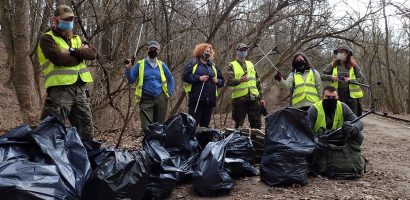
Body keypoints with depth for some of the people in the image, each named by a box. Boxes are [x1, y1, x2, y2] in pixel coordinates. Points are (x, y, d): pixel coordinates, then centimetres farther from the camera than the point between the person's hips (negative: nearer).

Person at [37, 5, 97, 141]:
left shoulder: (77, 39, 20)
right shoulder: (47, 38, 0)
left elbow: (93, 53, 2)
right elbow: (59, 59, -18)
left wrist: (73, 51, -12)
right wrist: (81, 54, -3)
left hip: (80, 89, 7)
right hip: (60, 90, -6)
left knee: (86, 129, 12)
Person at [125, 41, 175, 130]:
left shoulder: (161, 65, 10)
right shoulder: (140, 64, 4)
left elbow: (170, 79, 21)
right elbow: (131, 80, 2)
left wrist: (170, 92, 10)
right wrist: (128, 69, -13)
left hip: (161, 98, 3)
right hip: (146, 99, -2)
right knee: (147, 127, -12)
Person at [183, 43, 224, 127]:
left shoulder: (213, 66, 22)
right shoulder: (192, 63, 5)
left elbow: (222, 81, 24)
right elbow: (185, 77, -7)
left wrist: (217, 81, 2)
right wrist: (199, 78, -14)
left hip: (210, 99, 5)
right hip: (196, 99, -5)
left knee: (205, 123, 9)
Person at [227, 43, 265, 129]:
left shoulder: (251, 64, 17)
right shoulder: (232, 65, 3)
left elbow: (258, 82, 18)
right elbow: (229, 81, -10)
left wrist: (261, 97, 13)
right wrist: (240, 80, -28)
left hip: (254, 98, 4)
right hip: (239, 99, -4)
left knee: (256, 124, 5)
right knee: (239, 124, 3)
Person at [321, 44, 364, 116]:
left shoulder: (354, 66, 4)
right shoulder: (332, 65, 6)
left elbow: (362, 79, 0)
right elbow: (321, 76, 4)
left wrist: (350, 80, -15)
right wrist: (331, 77, -12)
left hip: (351, 96, 0)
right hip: (337, 96, 1)